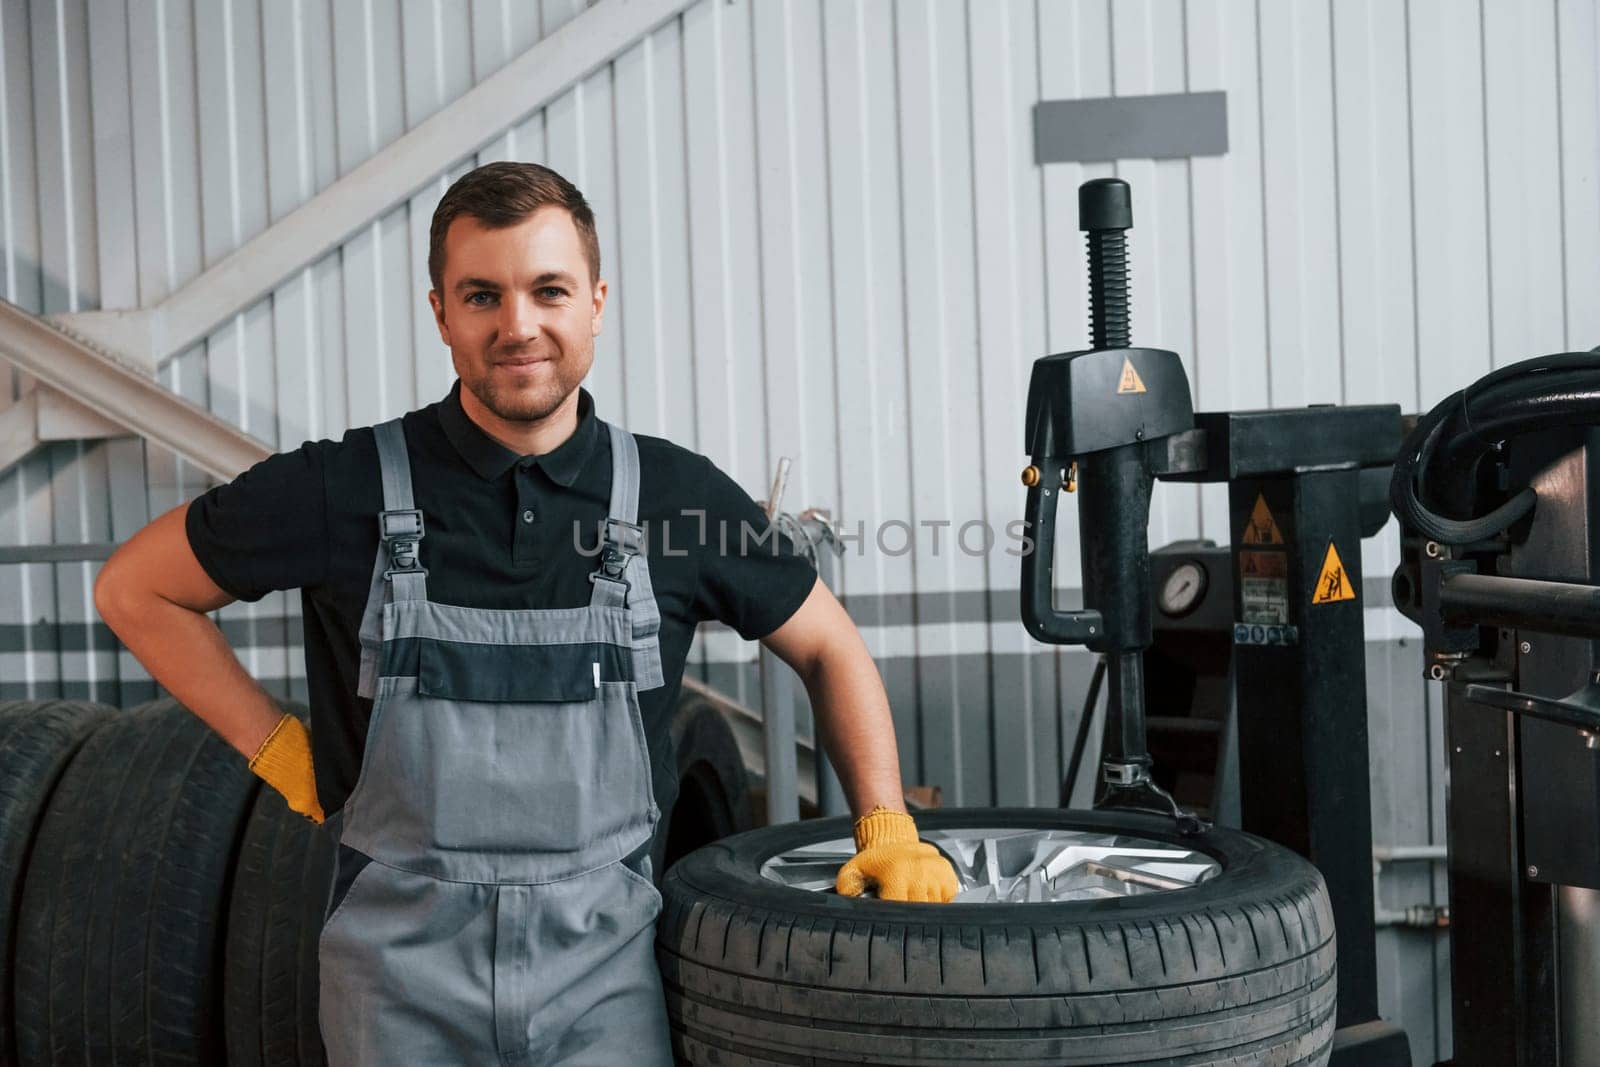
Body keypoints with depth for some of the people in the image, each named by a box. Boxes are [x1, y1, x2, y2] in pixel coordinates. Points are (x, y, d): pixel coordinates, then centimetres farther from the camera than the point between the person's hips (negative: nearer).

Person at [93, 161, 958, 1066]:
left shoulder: (676, 497, -3)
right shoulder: (349, 489, -8)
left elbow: (830, 649, 9)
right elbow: (136, 589, 6)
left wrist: (890, 831, -1)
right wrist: (283, 753, 0)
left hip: (605, 965, 1)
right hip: (407, 966, 0)